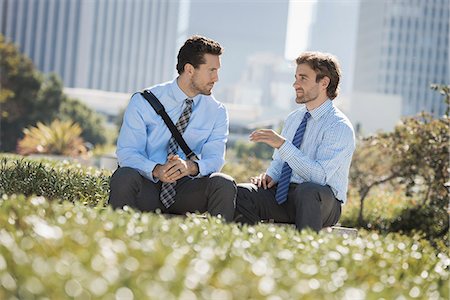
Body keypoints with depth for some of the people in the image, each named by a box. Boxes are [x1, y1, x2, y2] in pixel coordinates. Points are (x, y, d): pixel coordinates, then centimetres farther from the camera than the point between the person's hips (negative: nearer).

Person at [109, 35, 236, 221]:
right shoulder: (144, 102, -3)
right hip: (146, 188, -2)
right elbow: (127, 152, -11)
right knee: (125, 176, -34)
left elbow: (214, 158, -7)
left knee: (224, 184, -27)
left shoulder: (217, 112, 4)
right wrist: (156, 170, -32)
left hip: (186, 189, 2)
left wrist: (190, 166, -31)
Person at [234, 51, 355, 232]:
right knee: (241, 193, -20)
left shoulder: (340, 127, -10)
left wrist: (283, 144, -26)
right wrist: (270, 176, 0)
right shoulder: (294, 118, 15)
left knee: (308, 190, -40)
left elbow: (320, 176, -22)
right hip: (283, 194, 6)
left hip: (322, 202, -6)